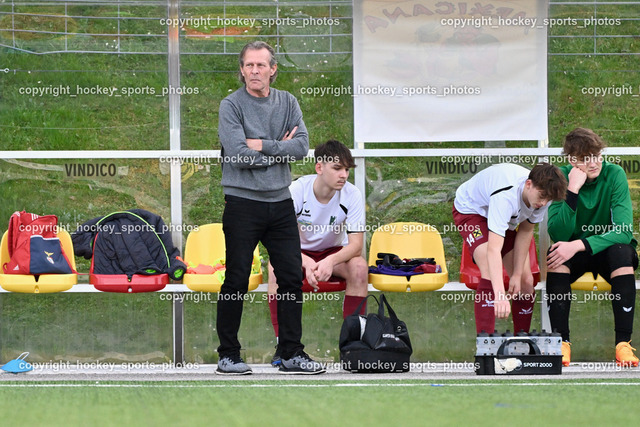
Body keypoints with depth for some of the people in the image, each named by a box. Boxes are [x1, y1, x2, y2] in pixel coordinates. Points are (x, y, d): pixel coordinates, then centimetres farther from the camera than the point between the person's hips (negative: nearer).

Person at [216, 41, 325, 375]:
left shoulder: (287, 103, 8)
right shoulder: (231, 106, -6)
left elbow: (302, 146, -4)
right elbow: (238, 155, -17)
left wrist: (262, 145, -12)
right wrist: (280, 149, -7)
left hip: (280, 202, 5)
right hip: (243, 202, -5)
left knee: (292, 277, 5)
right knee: (236, 281, -2)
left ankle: (291, 354, 13)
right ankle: (228, 356, 6)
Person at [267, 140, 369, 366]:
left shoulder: (352, 195, -18)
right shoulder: (297, 190, -22)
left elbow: (356, 244, -22)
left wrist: (331, 261, -44)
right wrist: (308, 263, -45)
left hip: (335, 252, 1)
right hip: (300, 252, -1)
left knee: (359, 268, -32)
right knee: (275, 267, -34)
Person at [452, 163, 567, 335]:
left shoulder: (542, 192, -24)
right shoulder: (505, 196, -45)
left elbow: (525, 231, -8)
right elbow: (494, 249, -51)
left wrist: (517, 275, -11)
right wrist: (500, 295, -59)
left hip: (508, 218, 7)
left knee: (525, 281, -1)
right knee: (491, 275, -28)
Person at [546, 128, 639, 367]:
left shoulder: (614, 175, -16)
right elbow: (558, 235, -22)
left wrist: (579, 245, -35)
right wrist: (573, 191, -32)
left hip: (608, 251, -1)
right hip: (574, 255, 1)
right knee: (555, 257, -31)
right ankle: (561, 341, -26)